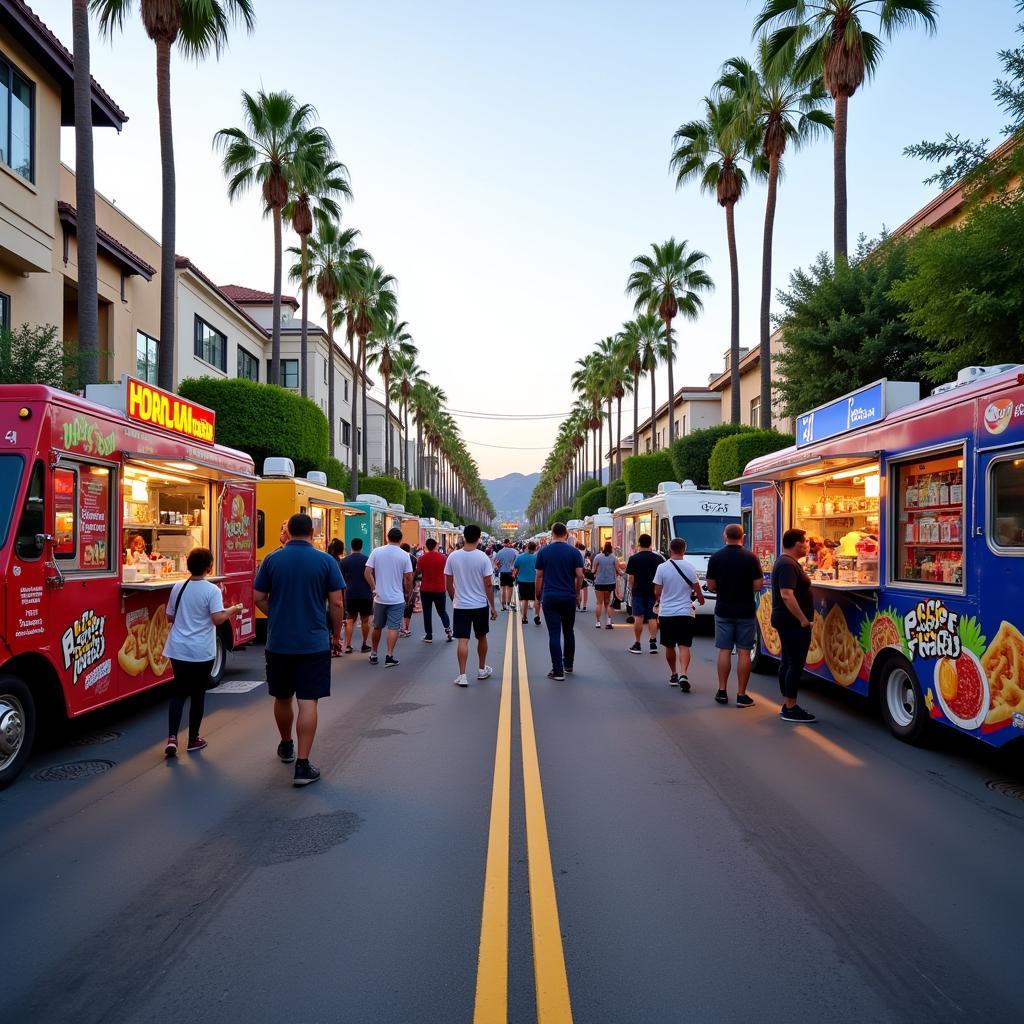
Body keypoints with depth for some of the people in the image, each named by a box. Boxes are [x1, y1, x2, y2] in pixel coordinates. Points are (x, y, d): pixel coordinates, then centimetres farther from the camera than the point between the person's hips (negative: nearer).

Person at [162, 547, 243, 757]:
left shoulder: (178, 587, 3)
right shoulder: (212, 590, -12)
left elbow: (170, 617, 11)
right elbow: (218, 619, -19)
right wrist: (233, 609, -3)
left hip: (178, 650, 4)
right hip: (201, 652, -4)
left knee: (179, 692, 13)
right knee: (198, 694, 9)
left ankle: (172, 737, -1)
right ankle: (193, 739, 18)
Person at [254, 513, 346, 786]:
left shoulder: (272, 559, -1)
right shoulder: (326, 561, -6)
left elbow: (259, 598, 3)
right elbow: (337, 603, -6)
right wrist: (336, 634, 7)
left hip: (278, 642, 2)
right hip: (314, 642, -2)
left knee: (282, 697, 20)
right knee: (308, 702, -1)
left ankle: (286, 746, 41)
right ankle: (303, 765, -2)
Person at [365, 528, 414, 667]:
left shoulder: (376, 552, -3)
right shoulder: (404, 555, -7)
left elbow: (367, 572, -6)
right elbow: (408, 578, -7)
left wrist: (374, 588, 3)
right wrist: (408, 594, 6)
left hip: (379, 597, 2)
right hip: (397, 598, -2)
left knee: (377, 627, 15)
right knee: (393, 628, 2)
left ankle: (373, 654, 26)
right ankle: (389, 656, -2)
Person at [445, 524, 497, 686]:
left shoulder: (453, 556, -5)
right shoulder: (483, 557, -11)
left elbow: (448, 583, 2)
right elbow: (488, 585, -9)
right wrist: (493, 607, 0)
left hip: (460, 605, 1)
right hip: (480, 605, 0)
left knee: (463, 641, 0)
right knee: (481, 638, 18)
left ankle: (462, 676, -5)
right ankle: (482, 670, 30)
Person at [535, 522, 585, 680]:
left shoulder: (544, 551, -1)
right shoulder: (574, 552, -1)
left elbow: (539, 576, 0)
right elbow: (579, 575, -5)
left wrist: (538, 595, 10)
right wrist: (577, 593, 10)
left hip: (549, 597, -1)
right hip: (569, 597, 1)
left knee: (554, 634, -1)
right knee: (568, 632, 17)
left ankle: (558, 670, -3)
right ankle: (568, 664, 28)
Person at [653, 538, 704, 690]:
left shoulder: (662, 567, -6)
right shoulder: (690, 567, -4)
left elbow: (657, 591, -3)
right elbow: (697, 589, 2)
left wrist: (658, 600, 20)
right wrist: (700, 599, 25)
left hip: (666, 613, 0)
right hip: (685, 612, 0)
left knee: (669, 647, 14)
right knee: (684, 646, -2)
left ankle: (674, 675, 23)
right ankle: (683, 675, -21)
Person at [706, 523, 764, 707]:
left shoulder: (715, 558, -3)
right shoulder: (751, 557, -7)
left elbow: (711, 586, -1)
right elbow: (758, 586, -7)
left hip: (723, 611, 2)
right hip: (745, 612, -1)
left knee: (724, 651, 9)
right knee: (744, 653, 2)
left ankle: (722, 691, 11)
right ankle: (741, 695, 3)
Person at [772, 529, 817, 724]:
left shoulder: (785, 562, 15)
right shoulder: (788, 565, -18)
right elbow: (787, 594, -28)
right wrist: (803, 619, -25)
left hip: (786, 621, 11)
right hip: (793, 622, -11)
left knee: (787, 662, 14)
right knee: (796, 664, -7)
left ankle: (786, 704, 21)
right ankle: (790, 709, -3)